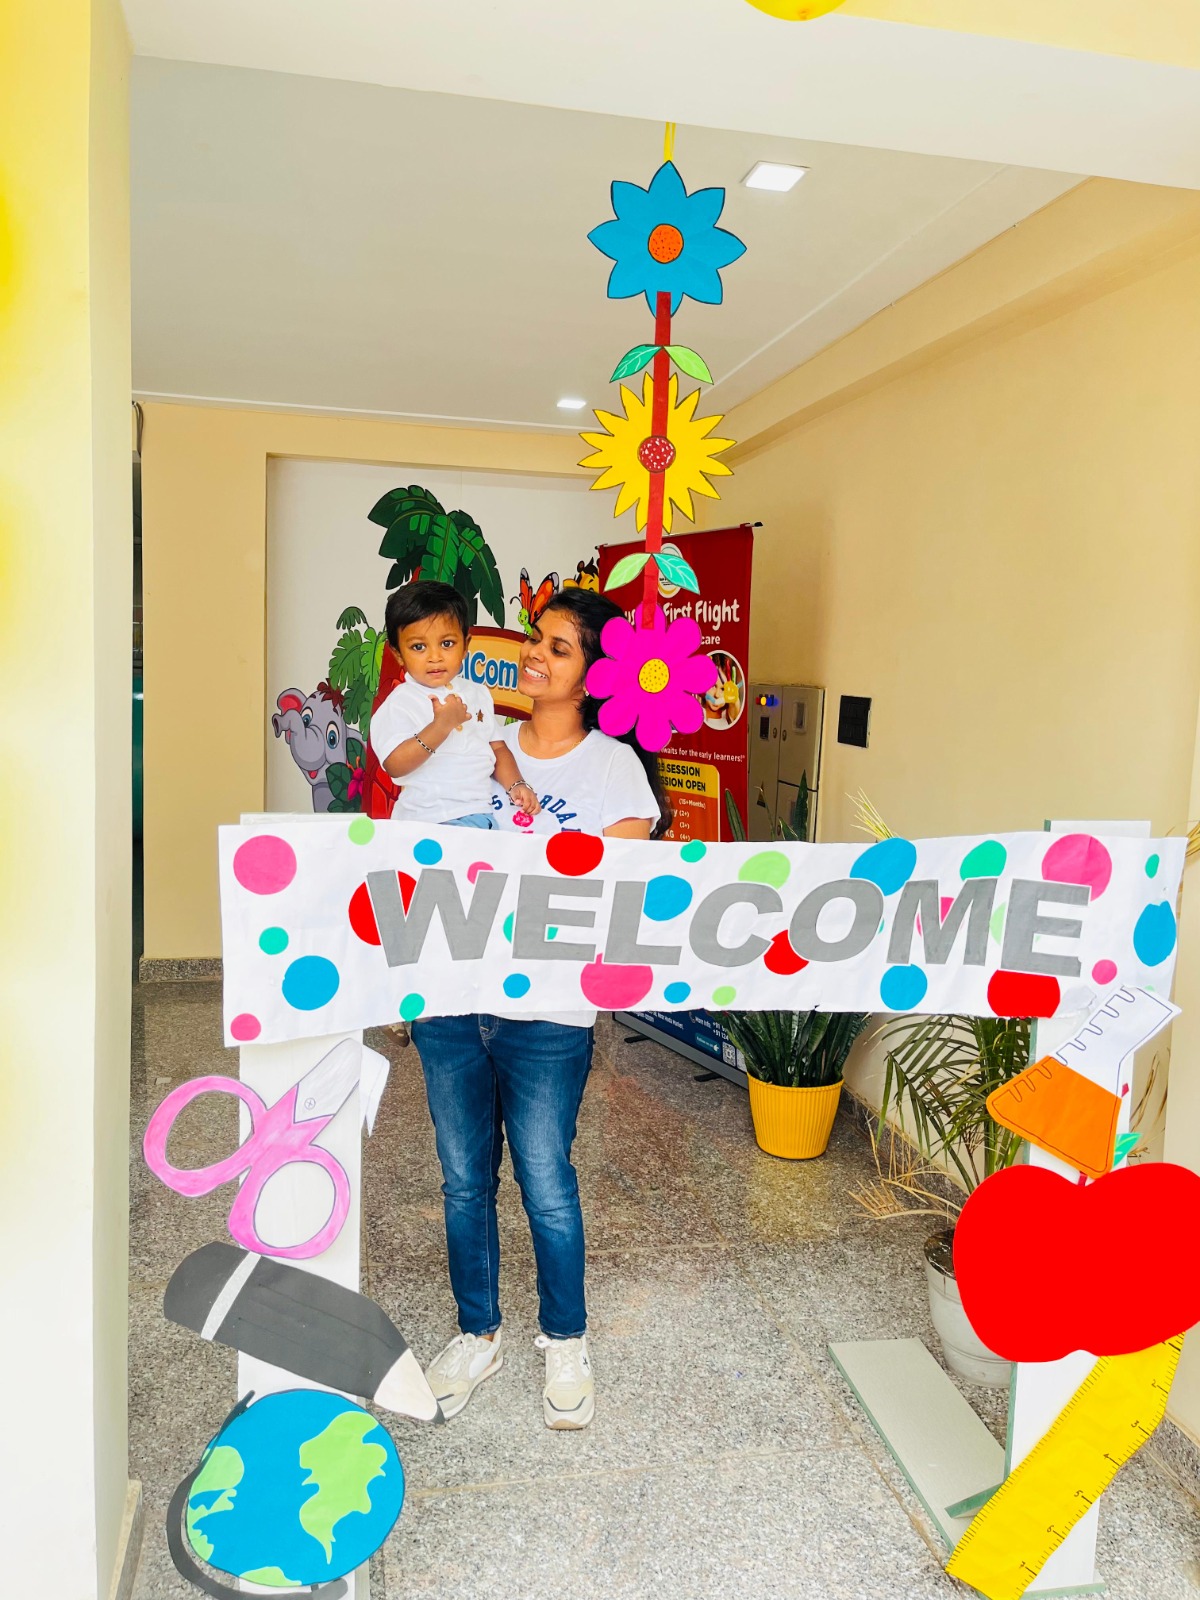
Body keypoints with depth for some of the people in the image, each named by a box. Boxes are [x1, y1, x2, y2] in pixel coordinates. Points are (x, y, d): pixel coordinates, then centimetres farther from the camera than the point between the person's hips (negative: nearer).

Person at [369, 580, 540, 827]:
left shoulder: (477, 694, 16)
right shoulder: (401, 702, -5)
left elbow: (497, 747, 21)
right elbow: (395, 765, -17)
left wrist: (516, 785, 5)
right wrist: (442, 725, -20)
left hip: (482, 813, 6)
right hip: (430, 821, -6)